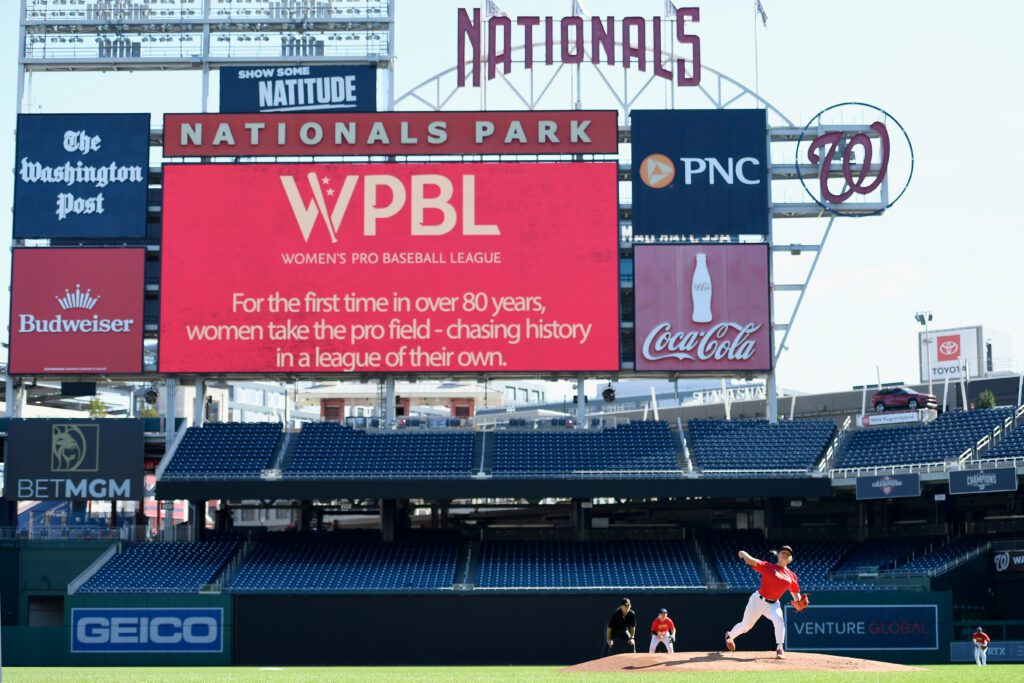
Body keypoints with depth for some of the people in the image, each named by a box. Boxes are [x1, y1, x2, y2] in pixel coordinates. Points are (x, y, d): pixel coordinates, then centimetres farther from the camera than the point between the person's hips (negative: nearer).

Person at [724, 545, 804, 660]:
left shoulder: (791, 576, 7)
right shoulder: (767, 567, -4)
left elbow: (796, 594, 10)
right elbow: (751, 561, -15)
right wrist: (744, 554, -34)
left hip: (773, 604, 2)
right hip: (758, 600, -2)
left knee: (779, 620, -30)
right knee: (745, 625, 7)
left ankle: (779, 649, -25)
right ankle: (730, 636, 40)